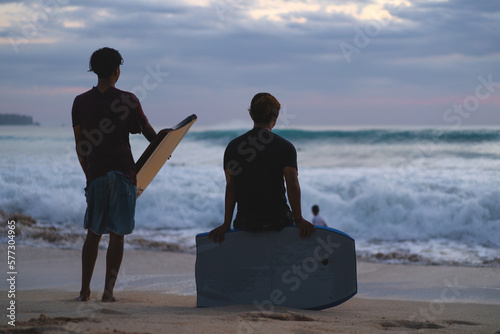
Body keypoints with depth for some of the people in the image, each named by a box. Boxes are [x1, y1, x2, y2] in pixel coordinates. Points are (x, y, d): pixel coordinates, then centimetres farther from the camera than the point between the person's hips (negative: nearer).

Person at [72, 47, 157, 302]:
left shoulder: (80, 102, 4)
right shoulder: (127, 100, -4)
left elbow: (80, 146, 9)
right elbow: (149, 132, 8)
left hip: (96, 173, 3)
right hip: (123, 172, -2)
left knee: (93, 233, 12)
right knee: (117, 235, 2)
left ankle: (85, 290, 10)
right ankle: (108, 291, -1)